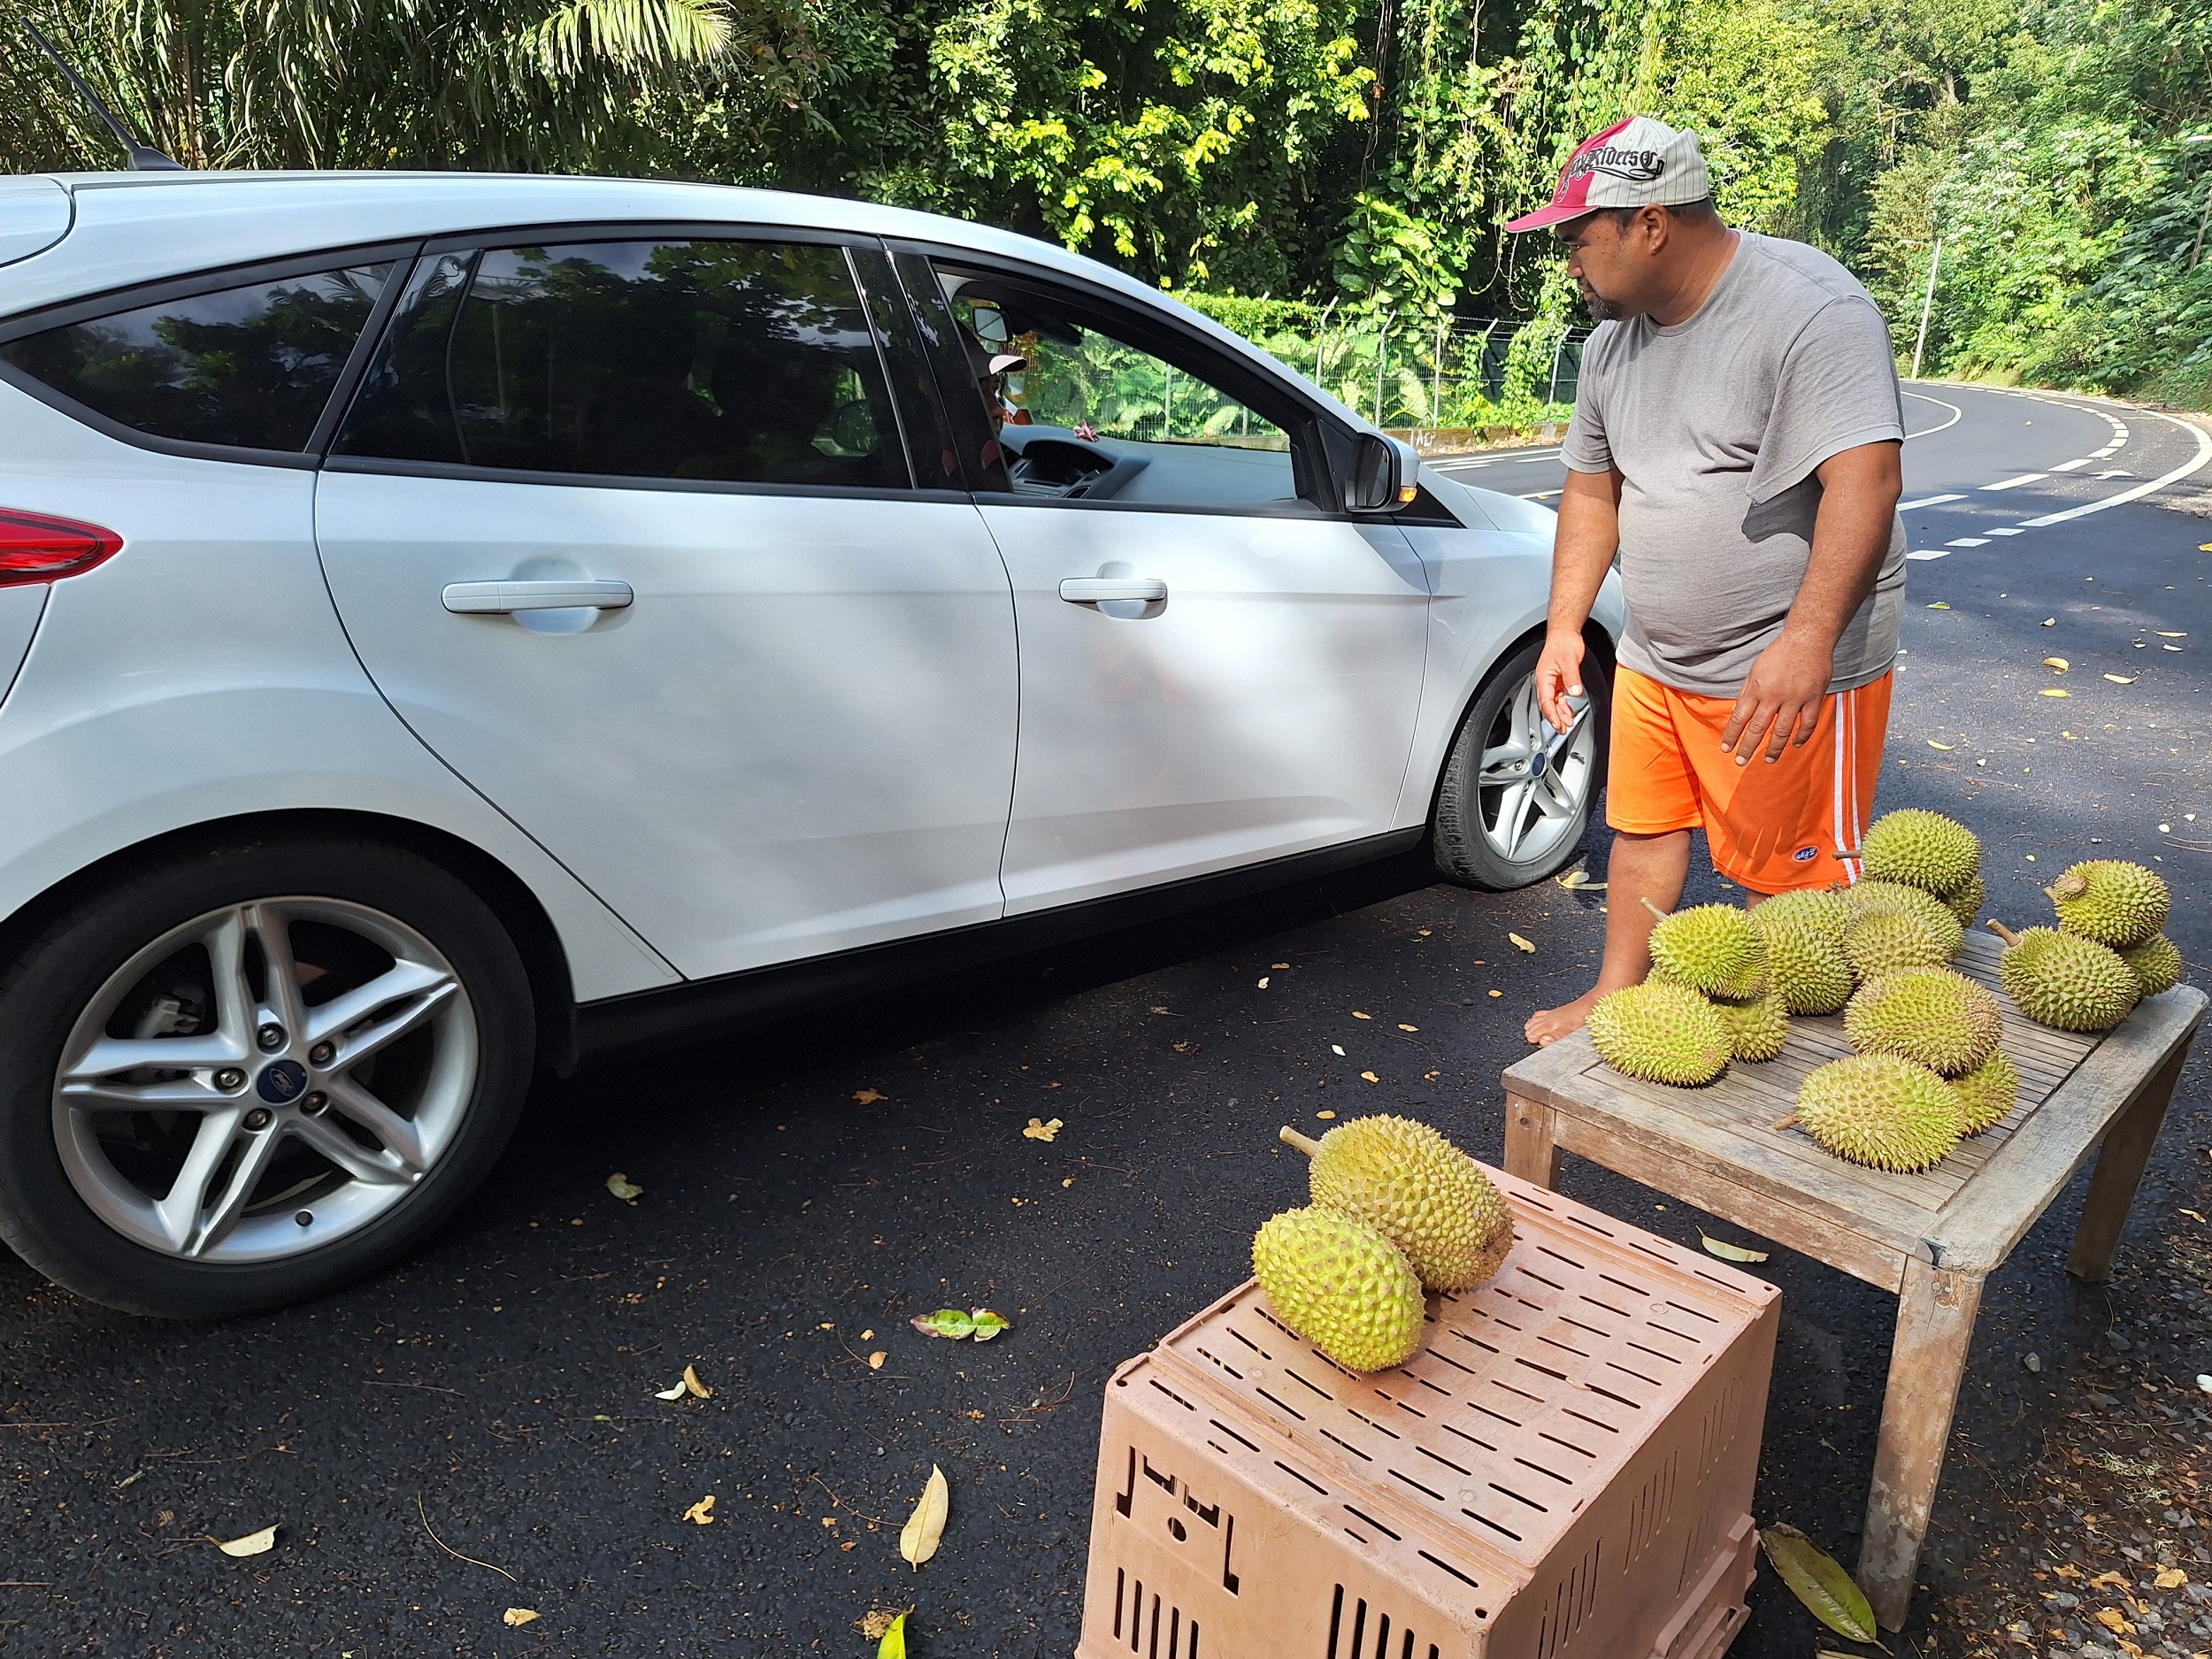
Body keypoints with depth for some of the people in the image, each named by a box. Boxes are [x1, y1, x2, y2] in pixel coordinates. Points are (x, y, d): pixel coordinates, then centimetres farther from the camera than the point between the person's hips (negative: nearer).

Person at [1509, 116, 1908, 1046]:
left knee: (1787, 876, 0)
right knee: (1643, 832, 16)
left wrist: (1806, 639, -37)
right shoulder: (1615, 336, 8)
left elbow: (1865, 478, -27)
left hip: (1791, 668, -7)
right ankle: (1616, 998, 33)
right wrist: (1565, 625, 10)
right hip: (1654, 658, 8)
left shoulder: (1809, 308, -17)